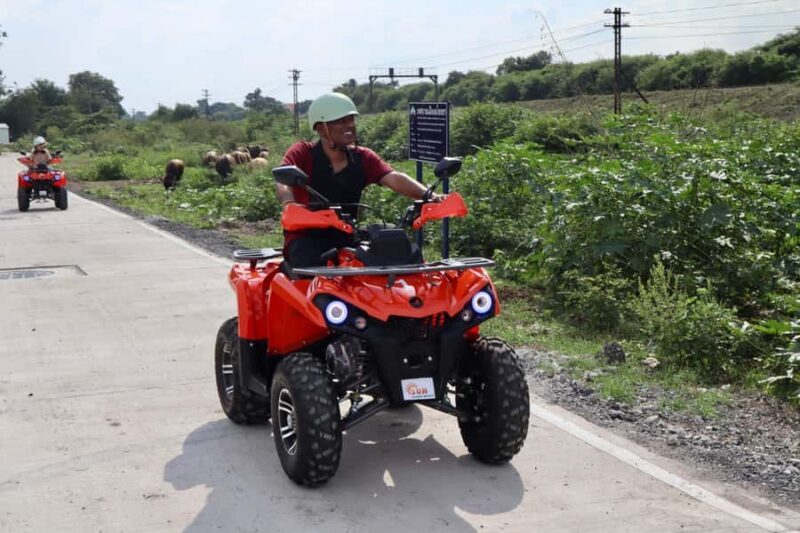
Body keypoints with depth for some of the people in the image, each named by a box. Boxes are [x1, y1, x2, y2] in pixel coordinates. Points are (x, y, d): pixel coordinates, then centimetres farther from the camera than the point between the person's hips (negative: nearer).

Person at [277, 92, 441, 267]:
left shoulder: (363, 158, 7)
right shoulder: (302, 153, -4)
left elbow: (394, 178, -9)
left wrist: (428, 195, -28)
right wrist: (289, 204, -47)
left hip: (346, 239, 4)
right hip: (306, 239, -4)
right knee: (315, 268, -33)